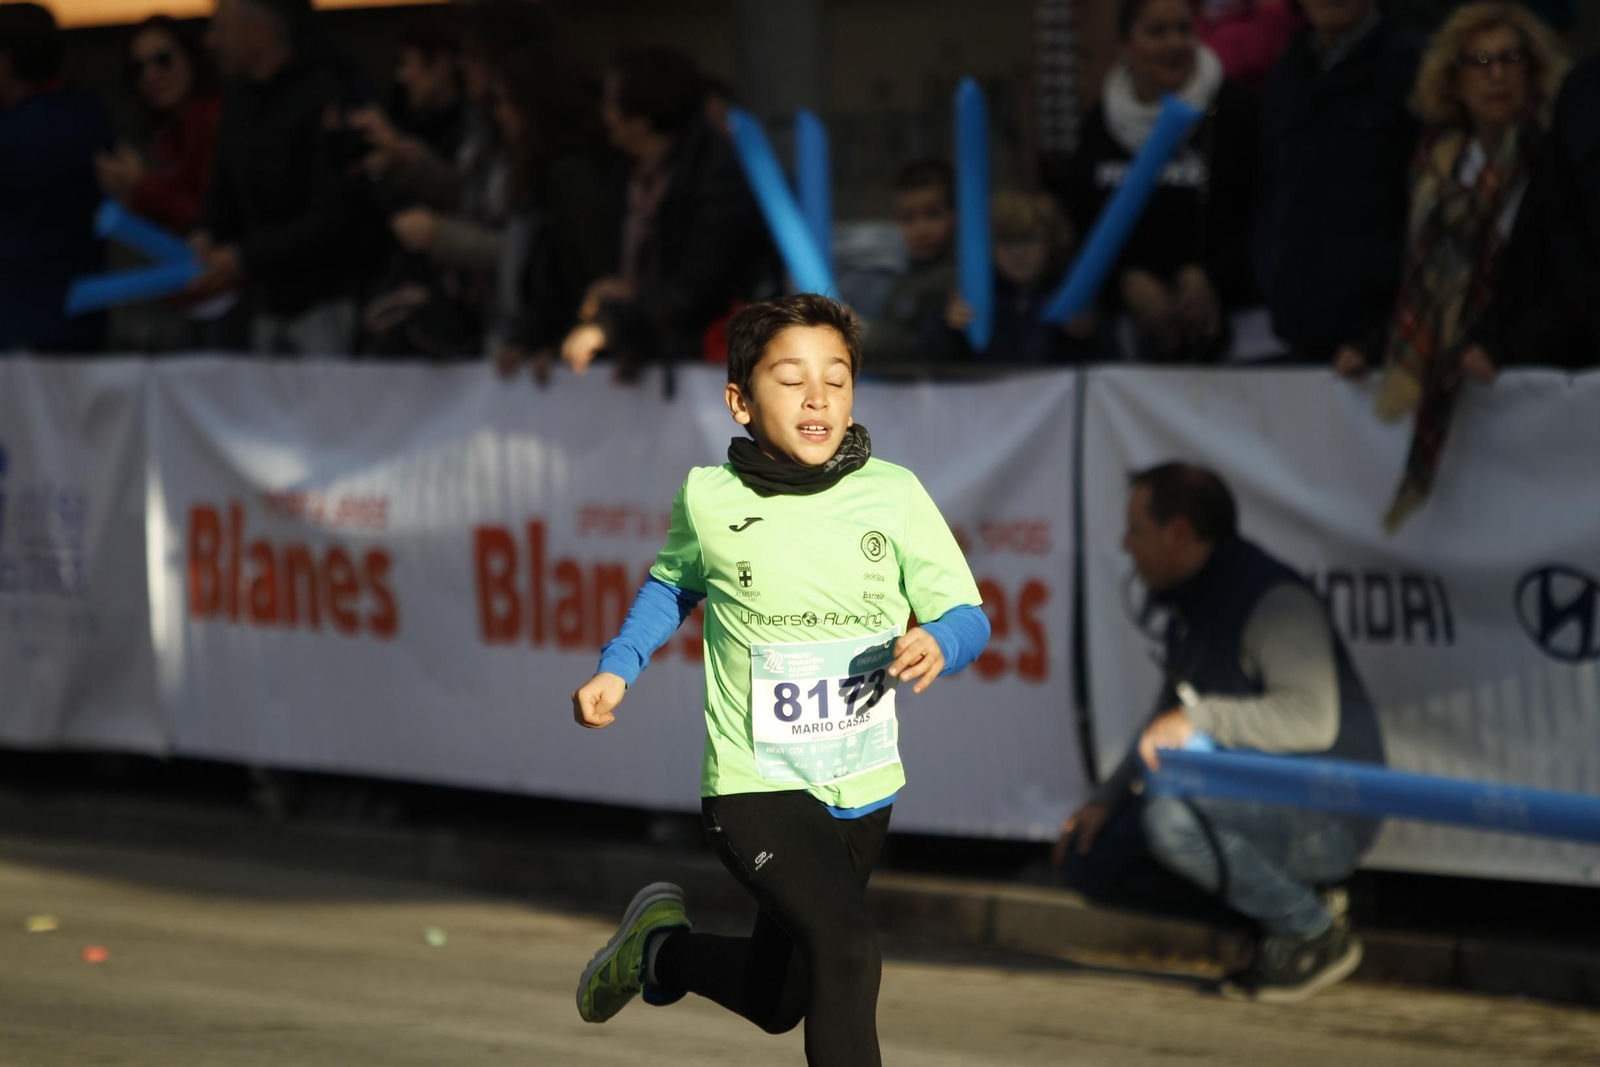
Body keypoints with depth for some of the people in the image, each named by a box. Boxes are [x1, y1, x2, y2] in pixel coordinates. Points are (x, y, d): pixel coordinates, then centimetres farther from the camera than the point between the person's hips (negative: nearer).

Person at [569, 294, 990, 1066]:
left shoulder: (893, 495, -7)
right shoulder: (709, 500, -7)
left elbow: (967, 617, -3)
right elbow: (675, 584, 15)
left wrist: (939, 643, -25)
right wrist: (617, 668, 4)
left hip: (863, 792, 4)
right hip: (758, 790, -4)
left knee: (776, 1002, 21)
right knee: (849, 953, -28)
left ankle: (662, 946, 52)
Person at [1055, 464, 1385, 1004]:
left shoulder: (1273, 599, -17)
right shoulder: (1192, 610, 15)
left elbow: (1311, 718, -30)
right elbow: (1165, 731, 26)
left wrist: (1199, 717, -28)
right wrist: (1106, 800, 13)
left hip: (1324, 816, -10)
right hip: (1248, 801, 10)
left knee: (1171, 817, -34)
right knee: (1092, 857, 4)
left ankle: (1313, 933, -15)